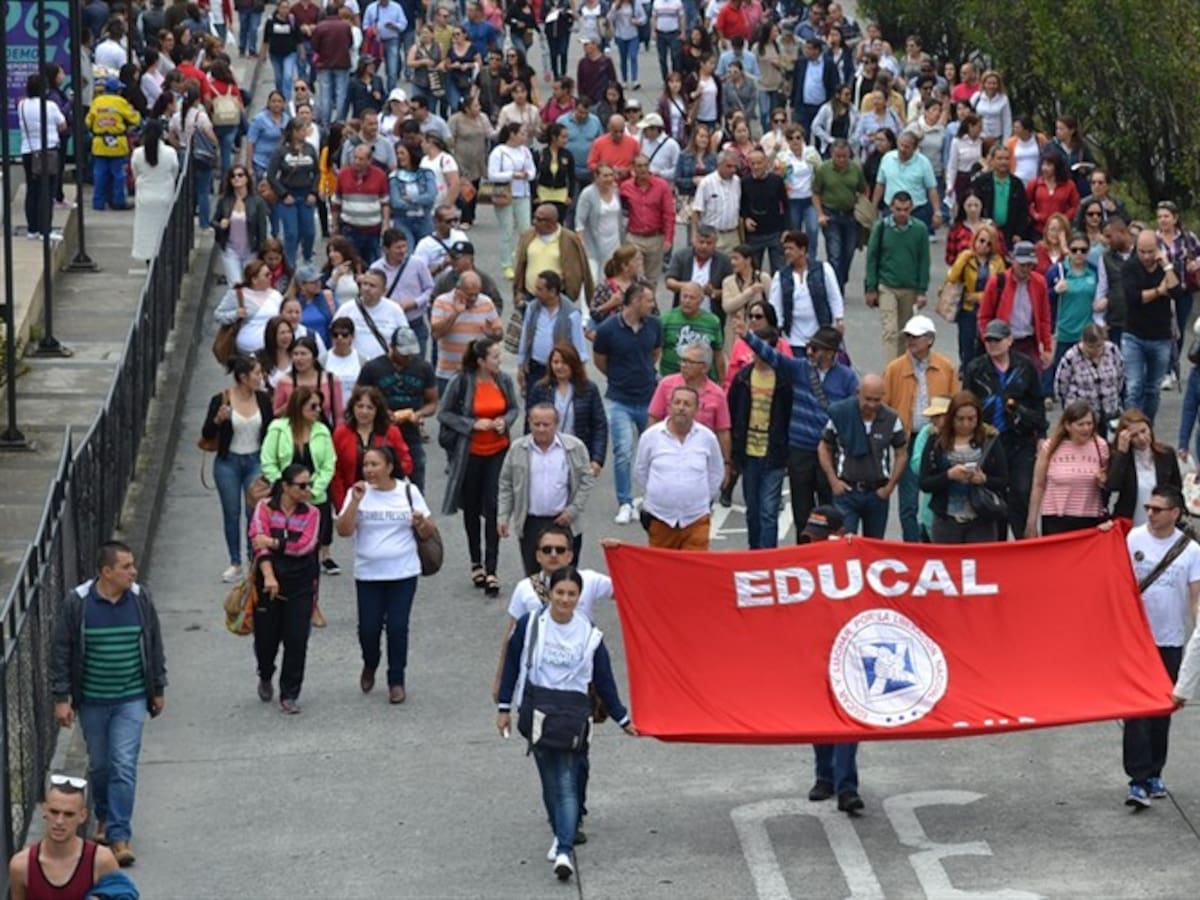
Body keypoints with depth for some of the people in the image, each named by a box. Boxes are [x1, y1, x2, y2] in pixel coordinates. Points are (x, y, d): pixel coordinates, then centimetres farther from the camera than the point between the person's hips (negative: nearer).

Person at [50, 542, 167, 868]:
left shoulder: (140, 599, -4)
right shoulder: (77, 602, -11)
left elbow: (154, 646, 7)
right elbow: (61, 652, -5)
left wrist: (158, 689, 11)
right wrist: (61, 698, -7)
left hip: (131, 700, 0)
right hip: (92, 700, 0)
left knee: (124, 766, -7)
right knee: (99, 764, 14)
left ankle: (119, 834, -4)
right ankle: (104, 816, 38)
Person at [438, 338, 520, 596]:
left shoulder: (504, 380, -4)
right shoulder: (462, 382, -13)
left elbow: (515, 408, 11)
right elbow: (444, 413, -7)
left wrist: (505, 421, -11)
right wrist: (473, 424, -18)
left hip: (498, 452, 1)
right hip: (470, 454, -1)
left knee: (493, 509, -6)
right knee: (471, 508, 13)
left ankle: (491, 571, -5)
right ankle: (476, 563, 32)